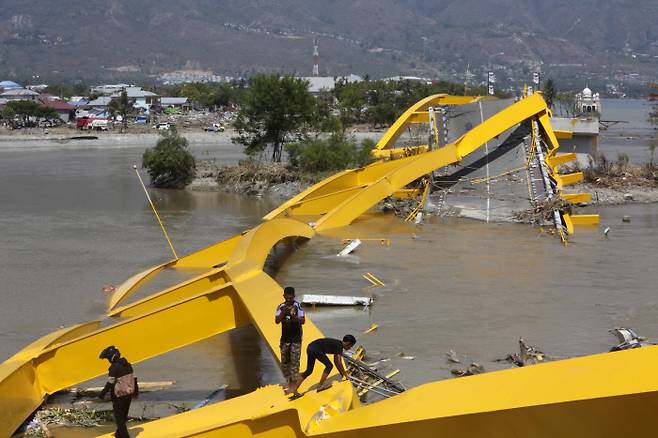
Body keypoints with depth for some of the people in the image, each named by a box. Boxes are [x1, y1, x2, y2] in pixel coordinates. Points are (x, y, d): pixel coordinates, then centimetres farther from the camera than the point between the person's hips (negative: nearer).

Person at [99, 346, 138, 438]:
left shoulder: (114, 367, -19)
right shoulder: (127, 364, 5)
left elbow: (110, 383, -21)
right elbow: (133, 378, 13)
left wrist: (102, 393, -12)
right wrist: (136, 390, 26)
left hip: (119, 396, -8)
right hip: (129, 394, 8)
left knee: (119, 417, 2)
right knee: (123, 416, 22)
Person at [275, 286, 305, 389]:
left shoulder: (298, 306, -9)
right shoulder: (281, 307, 0)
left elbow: (303, 321, -12)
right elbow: (277, 321, -7)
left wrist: (294, 316, -29)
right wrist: (283, 312, -23)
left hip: (296, 338, -4)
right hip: (285, 337, 4)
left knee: (294, 360, -7)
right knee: (284, 360, 10)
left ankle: (294, 381, -4)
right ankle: (288, 379, 25)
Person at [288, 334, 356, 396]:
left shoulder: (337, 344, 22)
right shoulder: (339, 346, -5)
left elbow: (336, 361, 31)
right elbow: (339, 363, -9)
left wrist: (342, 374, 35)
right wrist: (346, 375, -2)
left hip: (310, 348, 10)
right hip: (316, 349, -10)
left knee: (309, 371, 13)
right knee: (329, 366, -2)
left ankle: (294, 389, 11)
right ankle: (320, 386, -1)